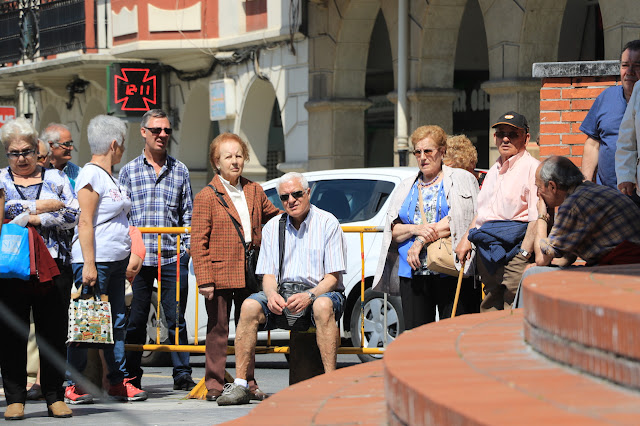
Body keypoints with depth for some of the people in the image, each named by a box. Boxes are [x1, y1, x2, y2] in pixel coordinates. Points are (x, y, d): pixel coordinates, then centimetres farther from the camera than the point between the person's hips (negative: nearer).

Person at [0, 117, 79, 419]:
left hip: (53, 264, 1)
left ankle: (55, 397, 7)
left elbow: (72, 215, 1)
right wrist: (40, 206, -9)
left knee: (54, 334, 1)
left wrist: (35, 219, -8)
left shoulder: (56, 178, 14)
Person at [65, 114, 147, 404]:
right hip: (96, 260, -9)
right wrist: (89, 264, -22)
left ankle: (118, 382, 13)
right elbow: (85, 222, -17)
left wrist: (128, 259, 23)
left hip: (116, 260, 9)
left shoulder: (110, 177, 18)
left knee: (116, 321, 9)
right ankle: (72, 385, -3)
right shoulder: (91, 175, -11)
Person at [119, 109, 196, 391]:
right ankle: (131, 376, 11)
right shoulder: (129, 171, 8)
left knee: (176, 319, 0)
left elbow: (188, 214, 13)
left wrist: (187, 247, 2)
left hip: (173, 259, 1)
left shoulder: (180, 171, 12)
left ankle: (182, 374, 4)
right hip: (138, 258, -1)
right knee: (135, 321, 3)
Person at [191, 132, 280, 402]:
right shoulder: (206, 197, -5)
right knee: (218, 330, 1)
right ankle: (214, 385, 7)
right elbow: (198, 242, -8)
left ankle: (248, 383, 18)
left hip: (249, 275, 5)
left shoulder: (254, 191, 11)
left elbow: (273, 216, 31)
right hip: (219, 274, -5)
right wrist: (204, 279, -14)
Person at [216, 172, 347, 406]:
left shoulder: (328, 223, -3)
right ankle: (240, 385, -24)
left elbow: (333, 277, -8)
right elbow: (268, 274, 9)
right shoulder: (272, 227, 10)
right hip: (282, 293, 4)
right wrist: (271, 294, -16)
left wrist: (309, 296, -26)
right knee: (250, 306, -25)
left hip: (320, 291, -4)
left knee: (323, 306, -39)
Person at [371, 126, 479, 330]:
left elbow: (459, 220, -8)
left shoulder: (461, 180, 7)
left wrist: (422, 240, -10)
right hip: (412, 272, 4)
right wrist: (416, 229, -8)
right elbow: (394, 231, 14)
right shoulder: (407, 187, 21)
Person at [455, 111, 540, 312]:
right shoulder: (495, 170, 22)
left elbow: (537, 219, -14)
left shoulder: (532, 168, -6)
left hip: (513, 247, -8)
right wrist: (466, 239, 20)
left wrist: (523, 255, -20)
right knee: (489, 311, 7)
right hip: (486, 253, 8)